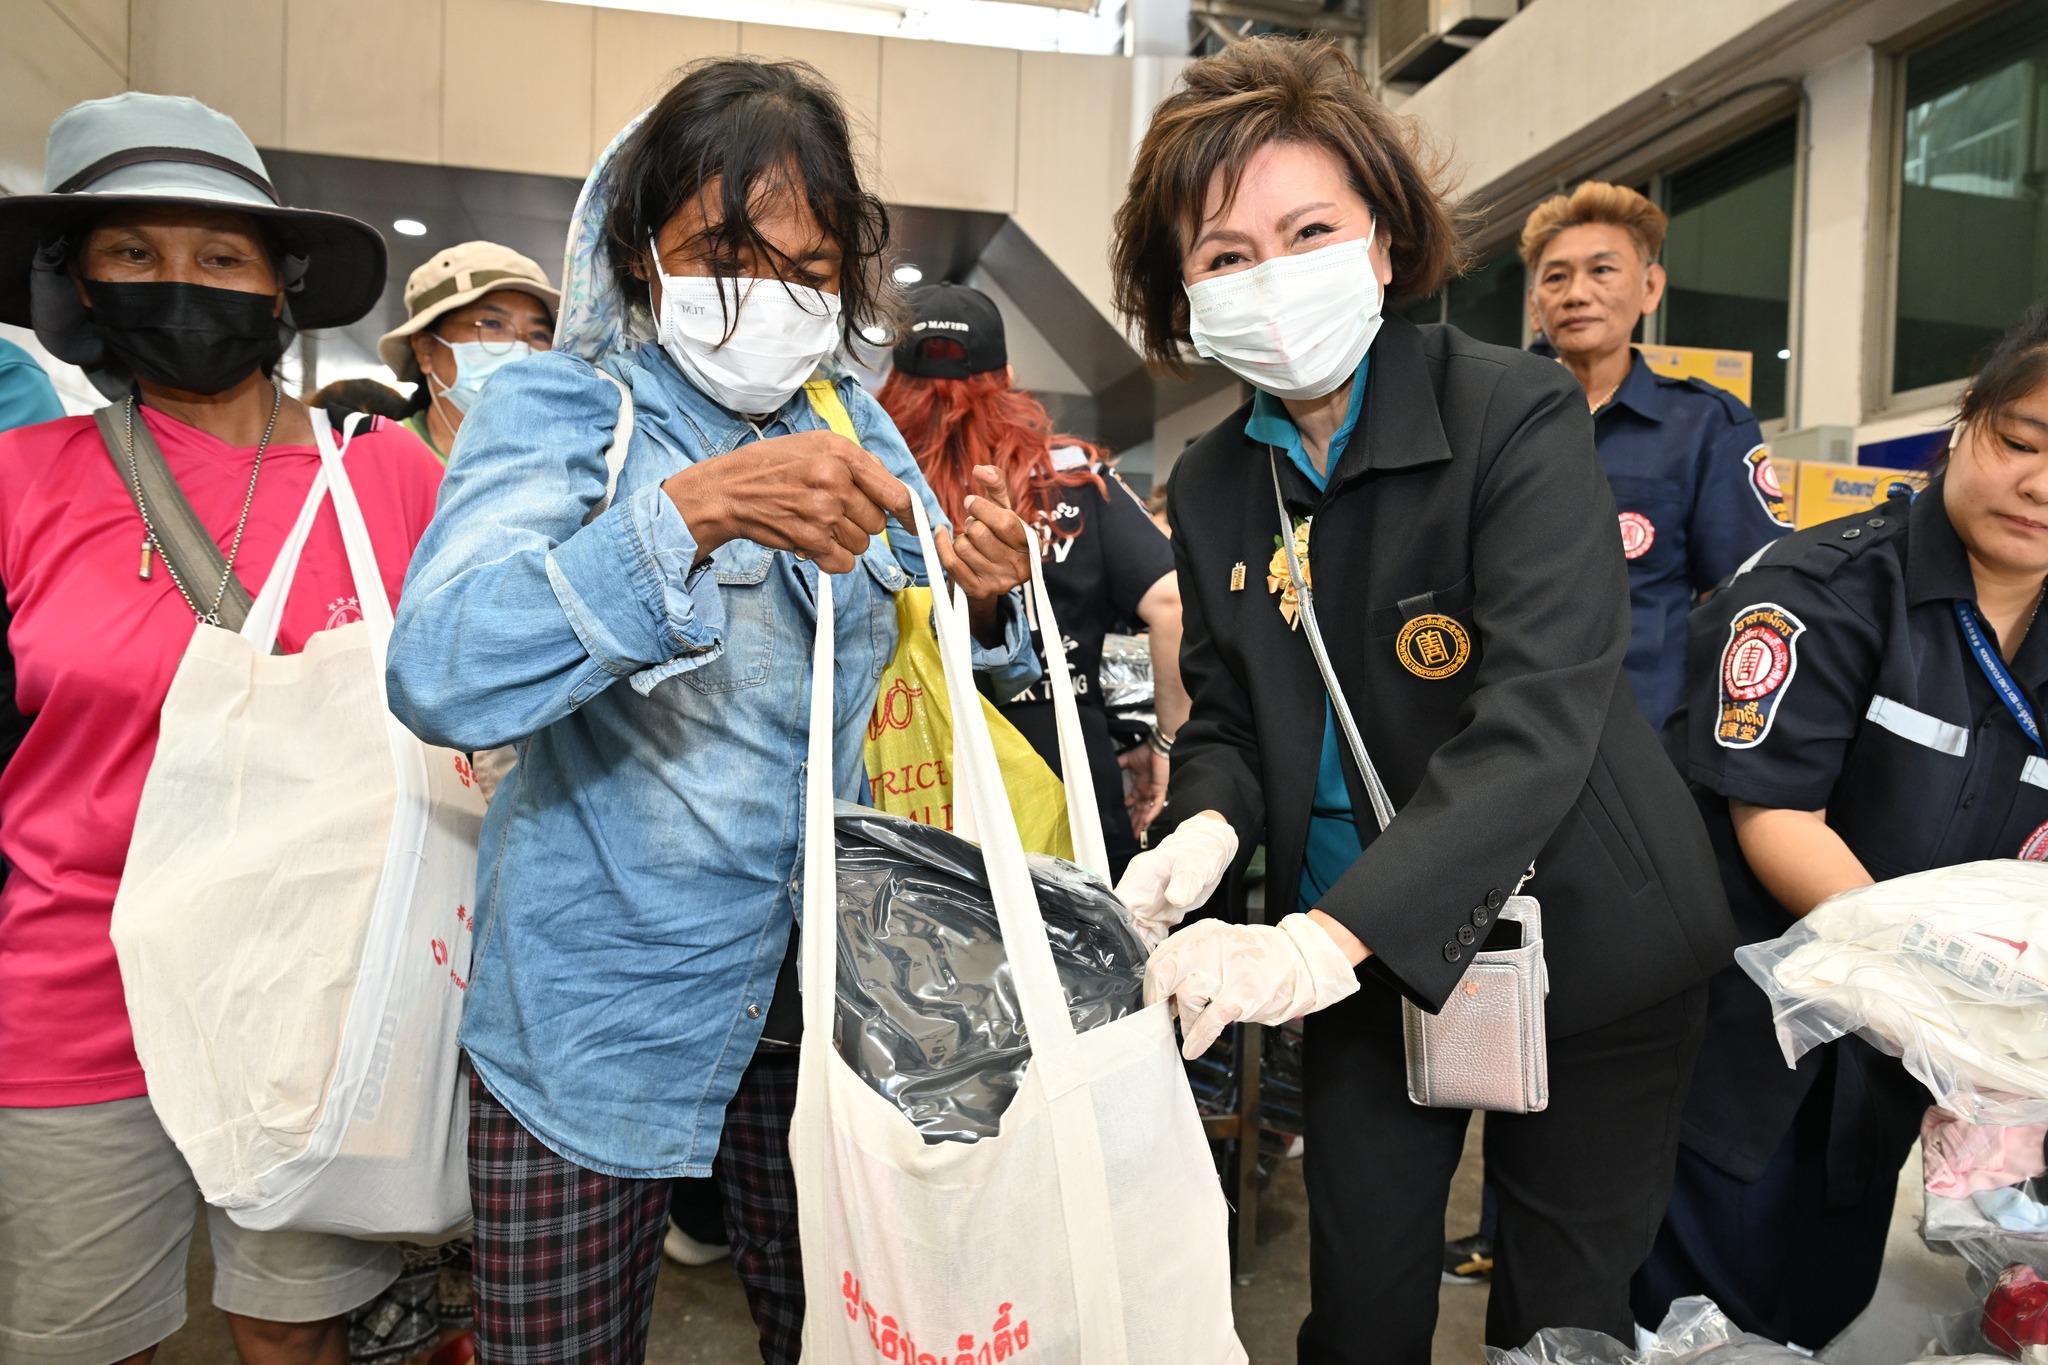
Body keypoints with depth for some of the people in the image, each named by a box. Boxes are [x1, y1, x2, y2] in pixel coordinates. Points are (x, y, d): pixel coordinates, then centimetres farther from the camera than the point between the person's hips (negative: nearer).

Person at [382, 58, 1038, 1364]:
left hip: (822, 991, 4)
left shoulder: (852, 423, 3)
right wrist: (696, 510, -39)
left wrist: (985, 602, -14)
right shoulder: (560, 410, -11)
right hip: (597, 1011, -3)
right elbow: (439, 679, -28)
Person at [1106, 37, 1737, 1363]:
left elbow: (1539, 721, -28)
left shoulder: (1518, 415, -17)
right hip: (1358, 958, 4)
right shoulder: (1210, 485, -1)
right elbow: (1228, 721, 6)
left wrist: (1326, 939, -38)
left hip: (1585, 946, -3)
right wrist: (1206, 828, -18)